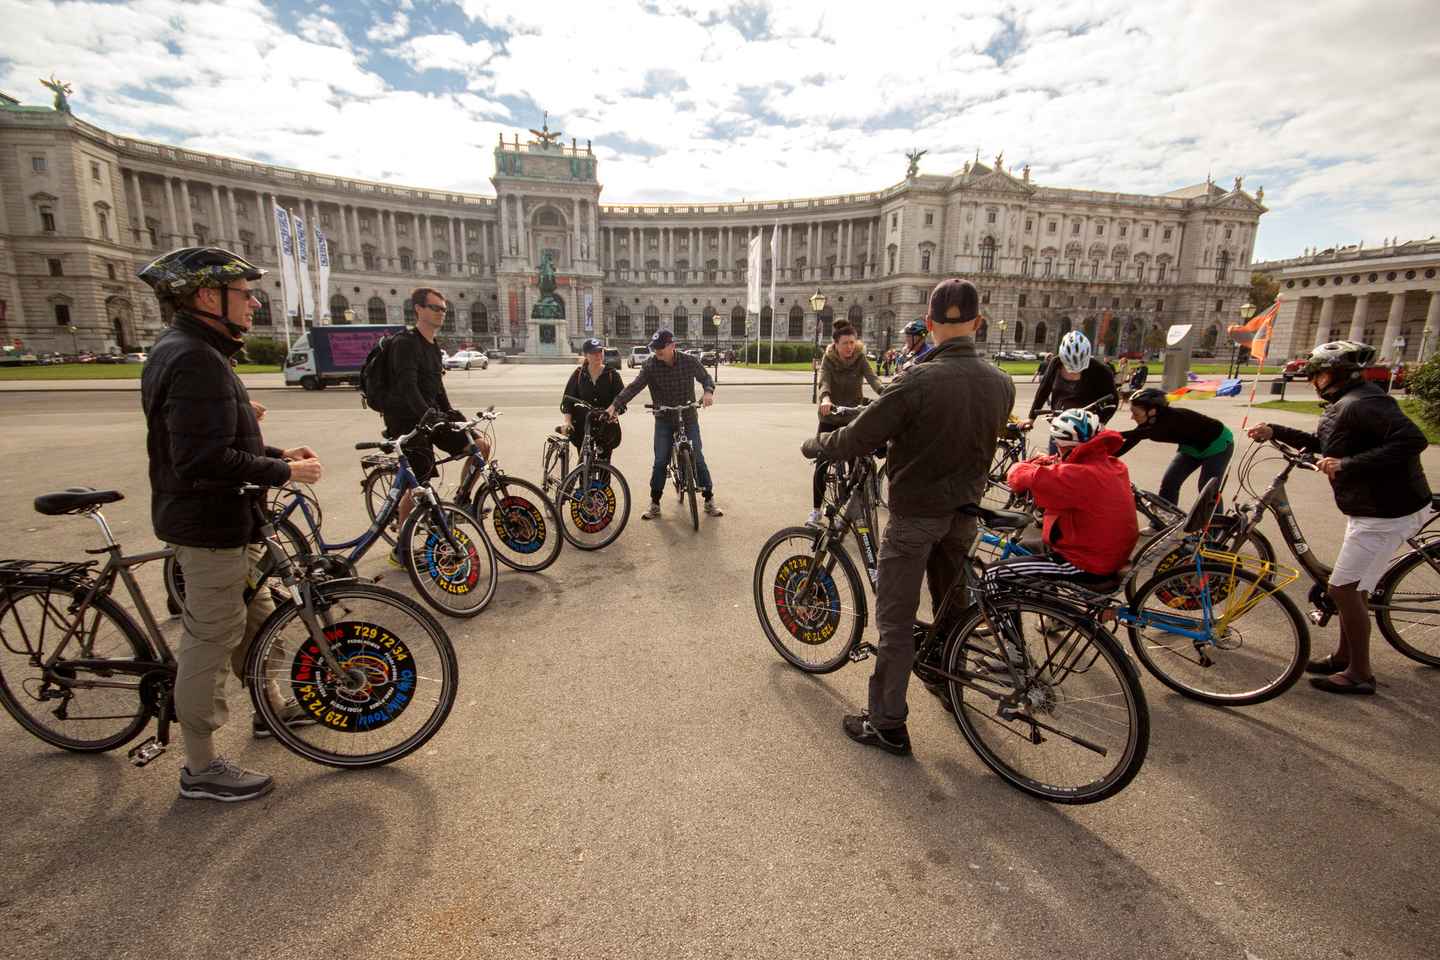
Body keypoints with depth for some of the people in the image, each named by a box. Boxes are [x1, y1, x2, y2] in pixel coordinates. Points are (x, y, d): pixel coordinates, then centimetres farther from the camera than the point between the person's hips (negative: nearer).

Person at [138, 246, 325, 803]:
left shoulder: (184, 351, 12)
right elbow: (206, 461, -30)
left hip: (223, 518, 11)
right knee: (211, 638, 1)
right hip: (210, 525, -11)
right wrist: (284, 473, -20)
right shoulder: (196, 360, -23)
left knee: (254, 615, 22)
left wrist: (278, 454, 8)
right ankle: (201, 768, 17)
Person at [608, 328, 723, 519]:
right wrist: (614, 405, -31)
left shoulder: (689, 362, -9)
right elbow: (633, 387, -19)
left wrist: (708, 391, -18)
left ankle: (709, 501, 13)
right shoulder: (650, 366, -11)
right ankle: (655, 504, 14)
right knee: (660, 462, 1)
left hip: (688, 419, 0)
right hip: (663, 421, 0)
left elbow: (706, 378, 4)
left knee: (697, 459, 0)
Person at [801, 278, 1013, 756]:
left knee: (896, 619, 4)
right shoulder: (1001, 383, -3)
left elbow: (856, 439, -19)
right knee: (951, 602, 25)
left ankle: (887, 724, 13)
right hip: (964, 510, 6)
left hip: (914, 514, -6)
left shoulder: (918, 381, -22)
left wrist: (812, 445, -1)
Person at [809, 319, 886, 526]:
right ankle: (816, 510, 11)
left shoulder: (860, 359, -4)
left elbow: (872, 377, -21)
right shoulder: (828, 359, -6)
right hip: (830, 418, 0)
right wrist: (825, 398, -46)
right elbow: (824, 381, -23)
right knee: (822, 464, 0)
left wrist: (885, 393, -43)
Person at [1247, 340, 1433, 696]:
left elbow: (1412, 440, -33)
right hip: (1372, 508, 10)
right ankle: (1344, 657, 32)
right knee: (1353, 588, 19)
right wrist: (1275, 432, 15)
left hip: (1386, 513, -10)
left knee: (1343, 589, -4)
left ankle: (1360, 674, 9)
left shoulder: (1361, 403, -22)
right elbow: (1319, 444, 23)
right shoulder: (1344, 404, 10)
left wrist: (1347, 465, -34)